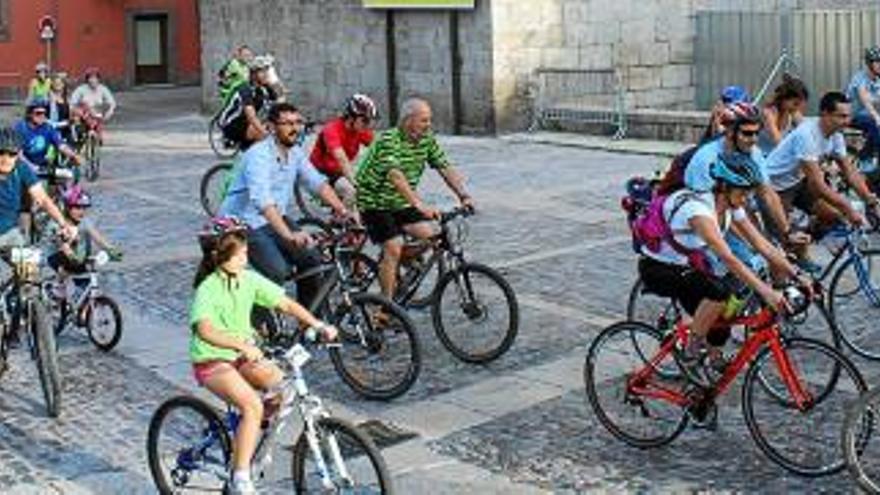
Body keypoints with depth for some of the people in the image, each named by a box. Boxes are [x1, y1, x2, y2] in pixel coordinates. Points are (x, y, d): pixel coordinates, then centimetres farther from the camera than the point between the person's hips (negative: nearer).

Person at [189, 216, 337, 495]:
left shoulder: (249, 280, -1)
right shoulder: (208, 289, -20)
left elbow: (285, 304, -1)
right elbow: (205, 330, -36)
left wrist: (317, 325, -14)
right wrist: (242, 345, -49)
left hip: (243, 356, 7)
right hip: (211, 361, -6)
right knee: (252, 406, -27)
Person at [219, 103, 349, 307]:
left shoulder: (295, 152, 1)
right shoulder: (259, 155, -25)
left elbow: (318, 182, 2)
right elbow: (262, 200, -38)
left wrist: (343, 211, -13)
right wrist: (288, 235, -49)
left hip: (275, 219, 8)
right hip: (245, 223, -8)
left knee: (312, 259, -6)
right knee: (277, 271, -24)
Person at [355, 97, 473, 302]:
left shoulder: (427, 141, -2)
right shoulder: (388, 140, -24)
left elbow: (446, 169, -3)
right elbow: (396, 176, -38)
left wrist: (464, 196, -18)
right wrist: (419, 205, -49)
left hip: (400, 203, 7)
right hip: (375, 202, -7)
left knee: (430, 234, -10)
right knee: (393, 248, -17)